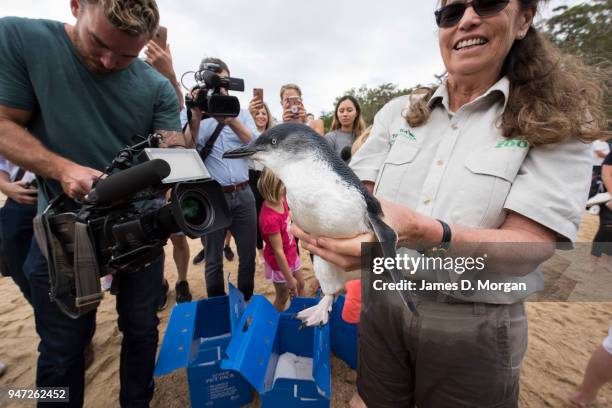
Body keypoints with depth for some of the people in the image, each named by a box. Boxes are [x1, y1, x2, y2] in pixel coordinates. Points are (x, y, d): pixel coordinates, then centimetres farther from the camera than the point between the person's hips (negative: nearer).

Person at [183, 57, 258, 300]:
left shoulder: (240, 112, 12)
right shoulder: (190, 113, 6)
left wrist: (230, 120, -16)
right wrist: (197, 115, -17)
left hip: (243, 194, 2)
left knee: (248, 255, 11)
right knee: (213, 260, 9)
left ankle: (247, 303, 32)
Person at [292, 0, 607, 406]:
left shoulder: (556, 122, -7)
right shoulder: (397, 112, 1)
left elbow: (529, 248, -18)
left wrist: (423, 234, -37)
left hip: (475, 327, -2)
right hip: (382, 303, 3)